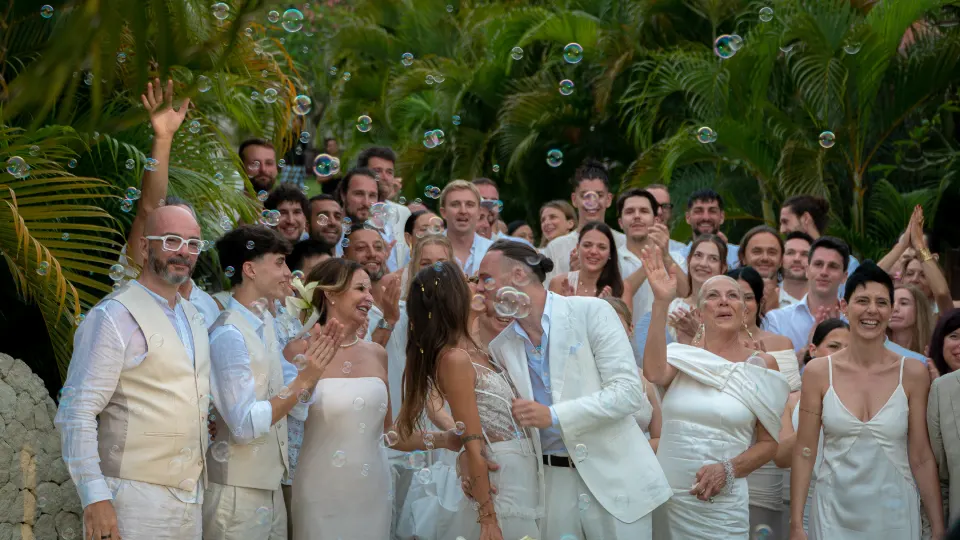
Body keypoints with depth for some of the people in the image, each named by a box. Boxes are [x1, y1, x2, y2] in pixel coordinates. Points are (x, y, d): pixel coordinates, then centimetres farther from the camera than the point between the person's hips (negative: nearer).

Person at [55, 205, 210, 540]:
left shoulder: (194, 319, 15)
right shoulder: (115, 316, -10)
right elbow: (75, 414, -15)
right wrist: (95, 498, -21)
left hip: (191, 499, 7)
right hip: (136, 499, -7)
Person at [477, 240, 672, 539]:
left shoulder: (591, 312, -7)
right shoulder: (500, 347, 6)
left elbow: (629, 391, -14)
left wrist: (554, 415, -21)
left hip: (614, 478, -4)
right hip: (551, 483, 4)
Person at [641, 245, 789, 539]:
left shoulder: (761, 365, 0)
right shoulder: (684, 355, 3)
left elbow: (769, 443, 2)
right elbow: (654, 372, -21)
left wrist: (728, 469, -15)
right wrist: (661, 303, -29)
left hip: (722, 504, -1)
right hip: (665, 496, 1)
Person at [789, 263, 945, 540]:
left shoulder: (912, 374, -3)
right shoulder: (818, 371, -3)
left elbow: (921, 458, -1)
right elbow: (804, 452, -1)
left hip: (894, 516, 0)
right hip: (834, 514, 0)